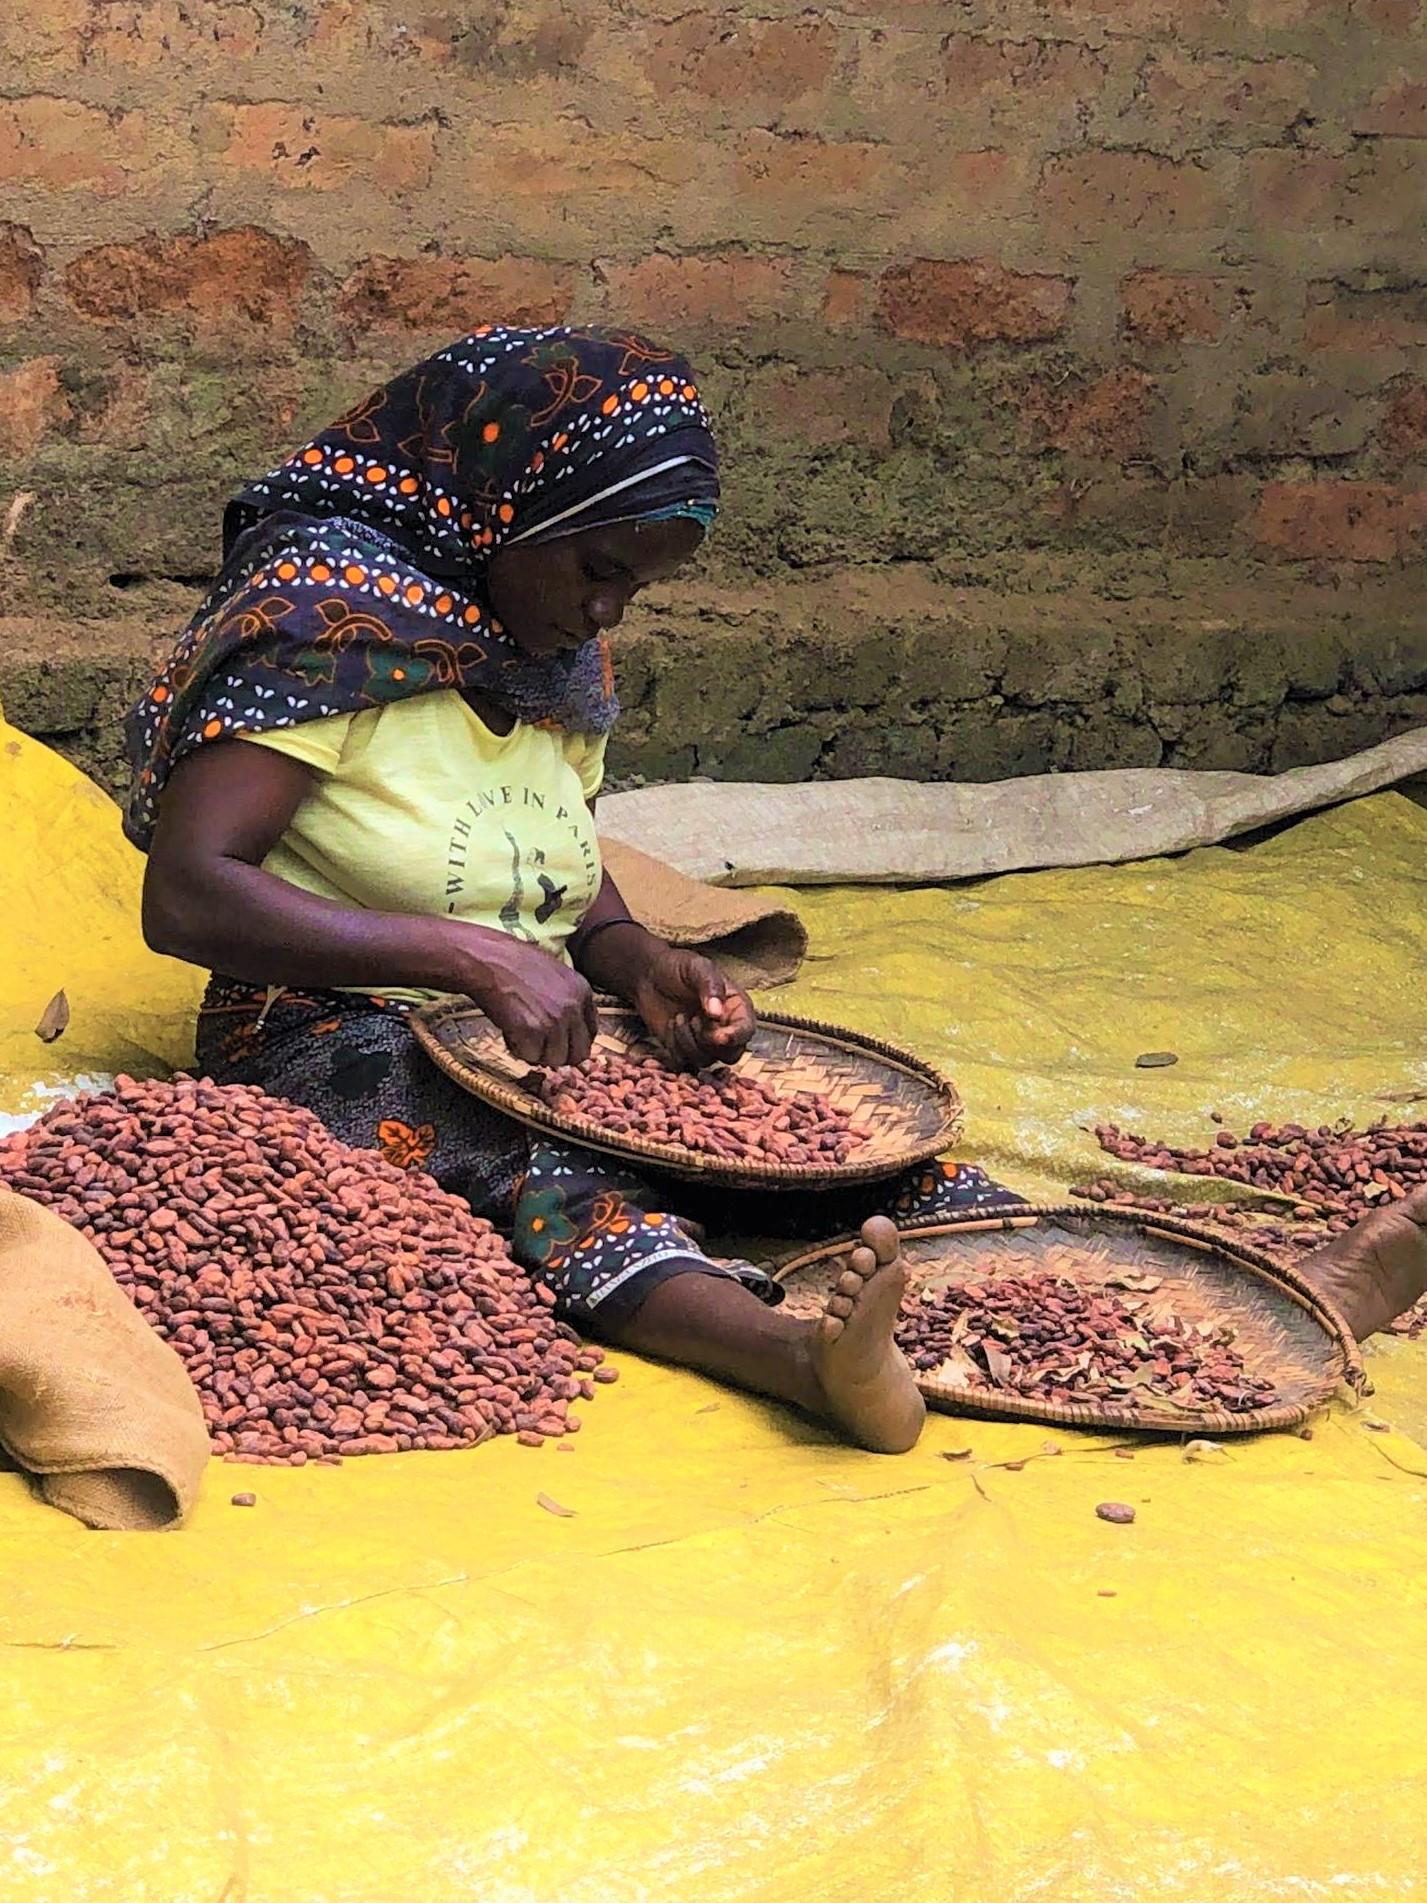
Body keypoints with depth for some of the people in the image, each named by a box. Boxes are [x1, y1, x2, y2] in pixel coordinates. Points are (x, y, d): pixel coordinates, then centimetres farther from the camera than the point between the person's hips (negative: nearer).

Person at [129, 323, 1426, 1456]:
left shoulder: (556, 662, 10)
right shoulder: (331, 620, -12)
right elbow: (186, 897, -21)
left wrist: (641, 966, -3)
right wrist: (473, 956, -29)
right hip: (347, 1048, -6)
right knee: (544, 1167, -39)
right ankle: (812, 1359, -65)